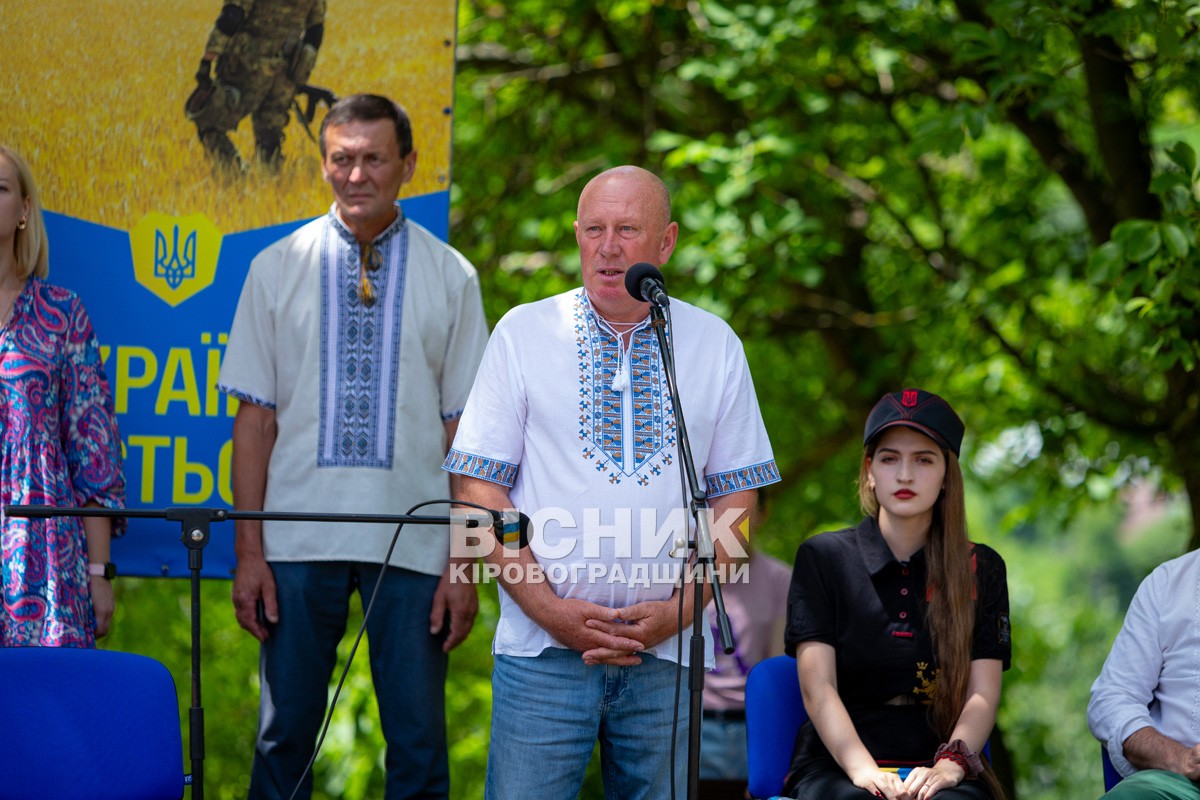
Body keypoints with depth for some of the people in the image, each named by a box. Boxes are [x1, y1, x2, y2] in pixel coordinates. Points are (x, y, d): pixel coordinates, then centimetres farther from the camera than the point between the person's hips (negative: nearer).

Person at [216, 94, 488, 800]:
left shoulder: (451, 277, 5)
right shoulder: (277, 268, 7)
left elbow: (466, 428, 2)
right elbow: (256, 417, 5)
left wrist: (466, 563, -4)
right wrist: (249, 550, -1)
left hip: (414, 544, -1)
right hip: (299, 539, 1)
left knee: (420, 743, 1)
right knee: (285, 735, 4)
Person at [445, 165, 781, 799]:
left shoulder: (715, 345, 9)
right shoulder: (522, 333, 4)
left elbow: (736, 499, 9)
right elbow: (480, 491, 0)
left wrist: (679, 609, -6)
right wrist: (553, 612, -10)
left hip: (667, 652, 2)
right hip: (543, 651, -1)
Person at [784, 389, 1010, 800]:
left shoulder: (981, 570, 15)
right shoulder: (822, 557, 10)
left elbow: (982, 693, 5)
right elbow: (817, 686, -1)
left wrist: (950, 765, -16)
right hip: (836, 766, -1)